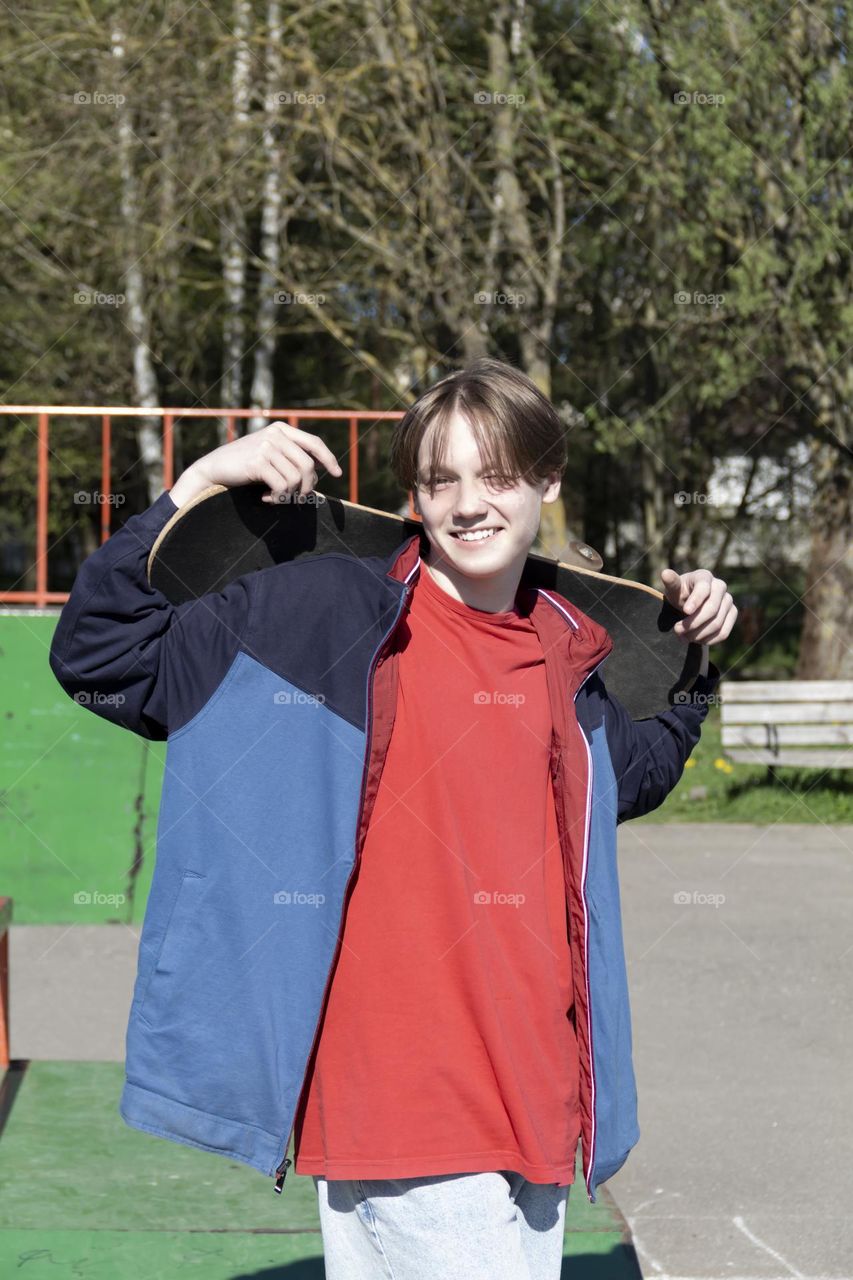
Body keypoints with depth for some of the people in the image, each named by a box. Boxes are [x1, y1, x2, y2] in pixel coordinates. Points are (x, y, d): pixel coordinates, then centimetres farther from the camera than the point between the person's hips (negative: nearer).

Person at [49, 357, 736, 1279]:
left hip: (534, 1098, 6)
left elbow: (632, 777, 33)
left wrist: (698, 659, 20)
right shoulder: (322, 611, -6)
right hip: (398, 1104, -6)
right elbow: (98, 657, -6)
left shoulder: (566, 656, 12)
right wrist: (198, 485, -12)